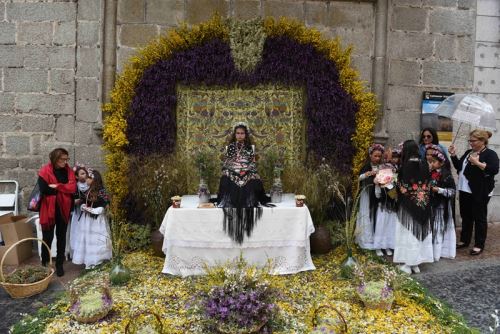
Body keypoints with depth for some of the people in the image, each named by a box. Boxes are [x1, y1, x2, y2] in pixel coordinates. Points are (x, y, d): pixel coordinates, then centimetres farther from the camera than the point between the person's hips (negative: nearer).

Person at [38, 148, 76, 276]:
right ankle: (44, 264, 23)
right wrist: (64, 189, -11)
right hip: (49, 209, -3)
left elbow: (73, 187, -8)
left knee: (62, 238, 9)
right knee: (47, 237, 6)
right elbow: (44, 190, -19)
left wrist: (56, 186, -17)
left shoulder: (68, 171, 3)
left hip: (63, 209, 3)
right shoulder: (45, 171, -9)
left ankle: (59, 265, 20)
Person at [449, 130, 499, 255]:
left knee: (479, 218, 2)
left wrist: (477, 163, -26)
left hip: (480, 192, -7)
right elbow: (459, 166, 16)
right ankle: (464, 240, 25)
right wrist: (453, 155, 3)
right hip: (465, 190, 7)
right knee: (466, 217, 14)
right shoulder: (468, 152, 12)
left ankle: (479, 245, 11)